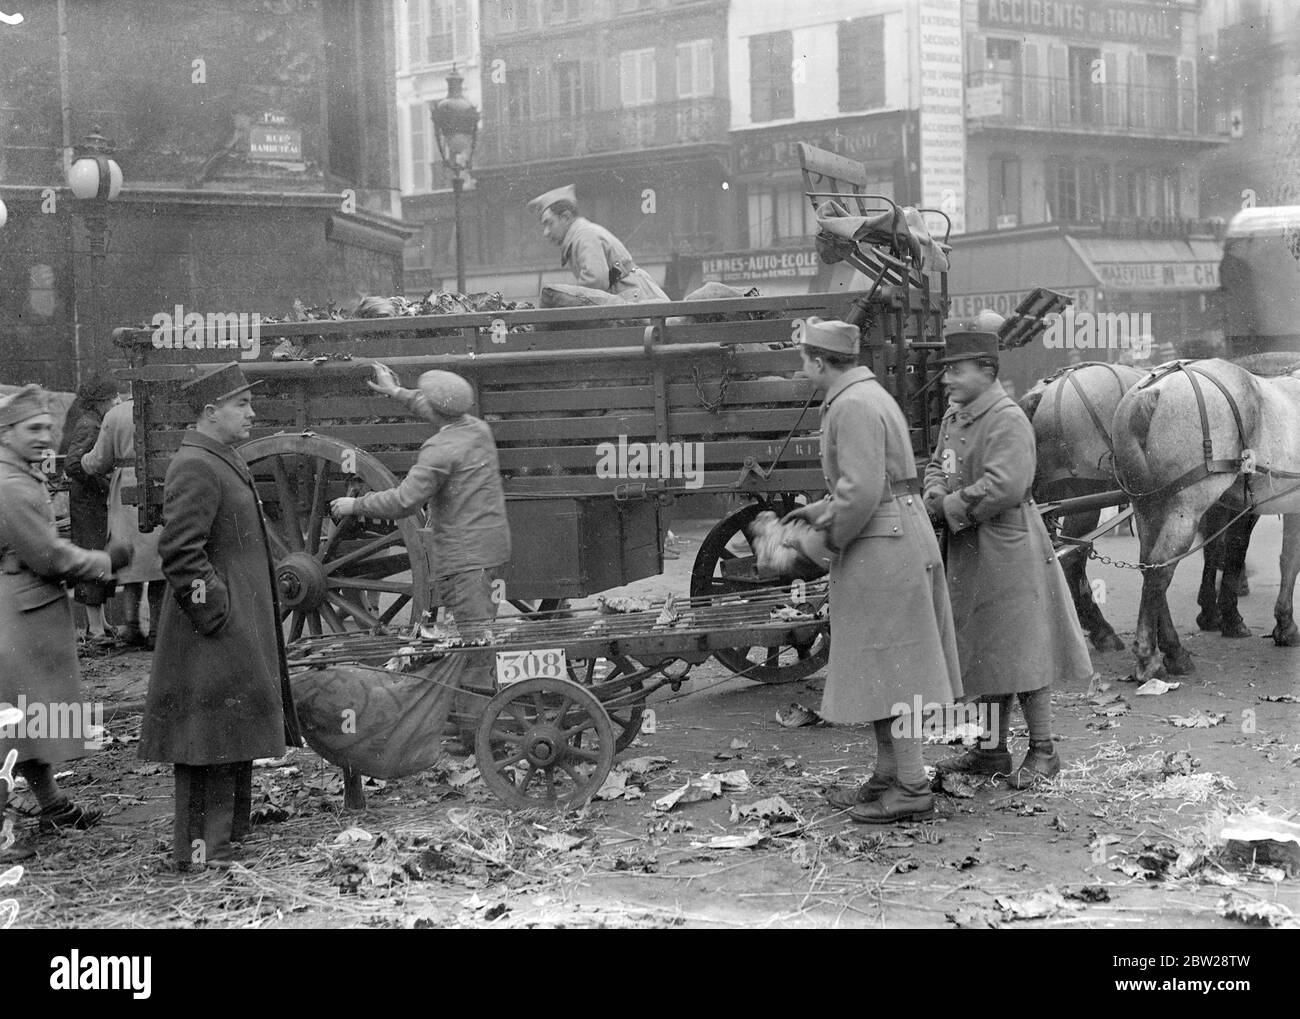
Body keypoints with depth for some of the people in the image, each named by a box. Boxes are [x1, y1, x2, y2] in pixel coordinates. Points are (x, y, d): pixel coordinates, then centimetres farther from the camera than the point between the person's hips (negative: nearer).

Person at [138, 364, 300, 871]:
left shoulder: (225, 462, 16)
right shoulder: (194, 468, -17)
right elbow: (180, 553, -23)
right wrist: (214, 615, -20)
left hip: (241, 632, 10)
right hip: (214, 639, -10)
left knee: (233, 738, 16)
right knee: (212, 737, -5)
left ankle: (225, 835, 25)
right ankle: (201, 849, 2)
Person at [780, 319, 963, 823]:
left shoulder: (854, 406, -17)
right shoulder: (867, 395, 17)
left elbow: (861, 490, -24)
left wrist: (828, 538, -11)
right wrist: (819, 509, 21)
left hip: (882, 549, -11)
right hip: (899, 540, 11)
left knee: (887, 668, -6)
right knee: (881, 669, 15)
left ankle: (911, 786, -2)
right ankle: (887, 775, 22)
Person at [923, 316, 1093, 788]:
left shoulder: (1007, 421, -18)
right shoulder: (954, 416, 10)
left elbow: (1003, 487, -26)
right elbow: (937, 465, 18)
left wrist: (948, 506, -18)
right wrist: (936, 495, -4)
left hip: (1005, 551, -9)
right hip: (967, 555, 9)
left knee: (1019, 652, -1)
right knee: (984, 654, 15)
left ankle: (1043, 750, 10)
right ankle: (993, 750, 24)